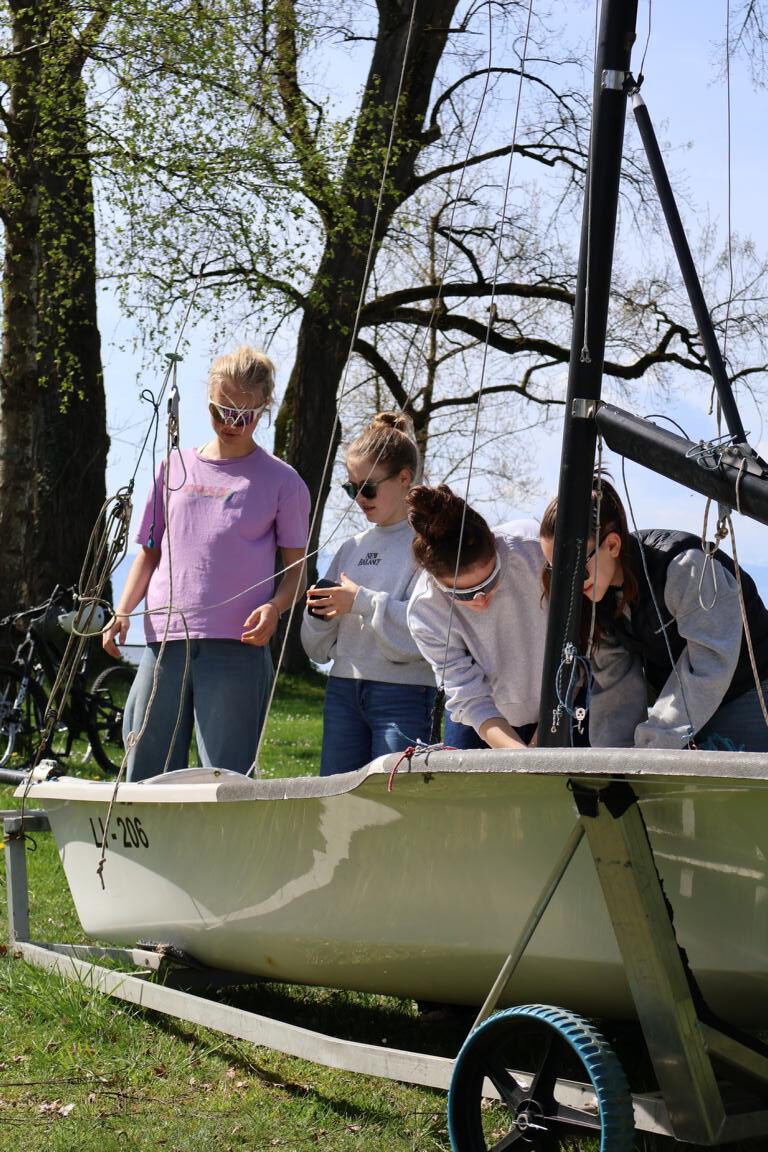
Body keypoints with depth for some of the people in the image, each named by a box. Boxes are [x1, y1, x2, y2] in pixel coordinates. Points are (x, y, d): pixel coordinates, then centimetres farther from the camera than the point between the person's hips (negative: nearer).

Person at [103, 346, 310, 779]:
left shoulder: (281, 481, 6)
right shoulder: (176, 467, 16)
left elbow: (296, 569, 6)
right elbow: (150, 552, 20)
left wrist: (274, 607, -14)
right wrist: (123, 611, 5)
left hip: (237, 646, -4)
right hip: (164, 642, 4)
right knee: (146, 773, 4)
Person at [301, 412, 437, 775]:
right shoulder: (352, 548, 15)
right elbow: (318, 649, 18)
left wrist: (362, 601, -15)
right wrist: (319, 614, -4)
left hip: (403, 694, -6)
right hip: (343, 690, 6)